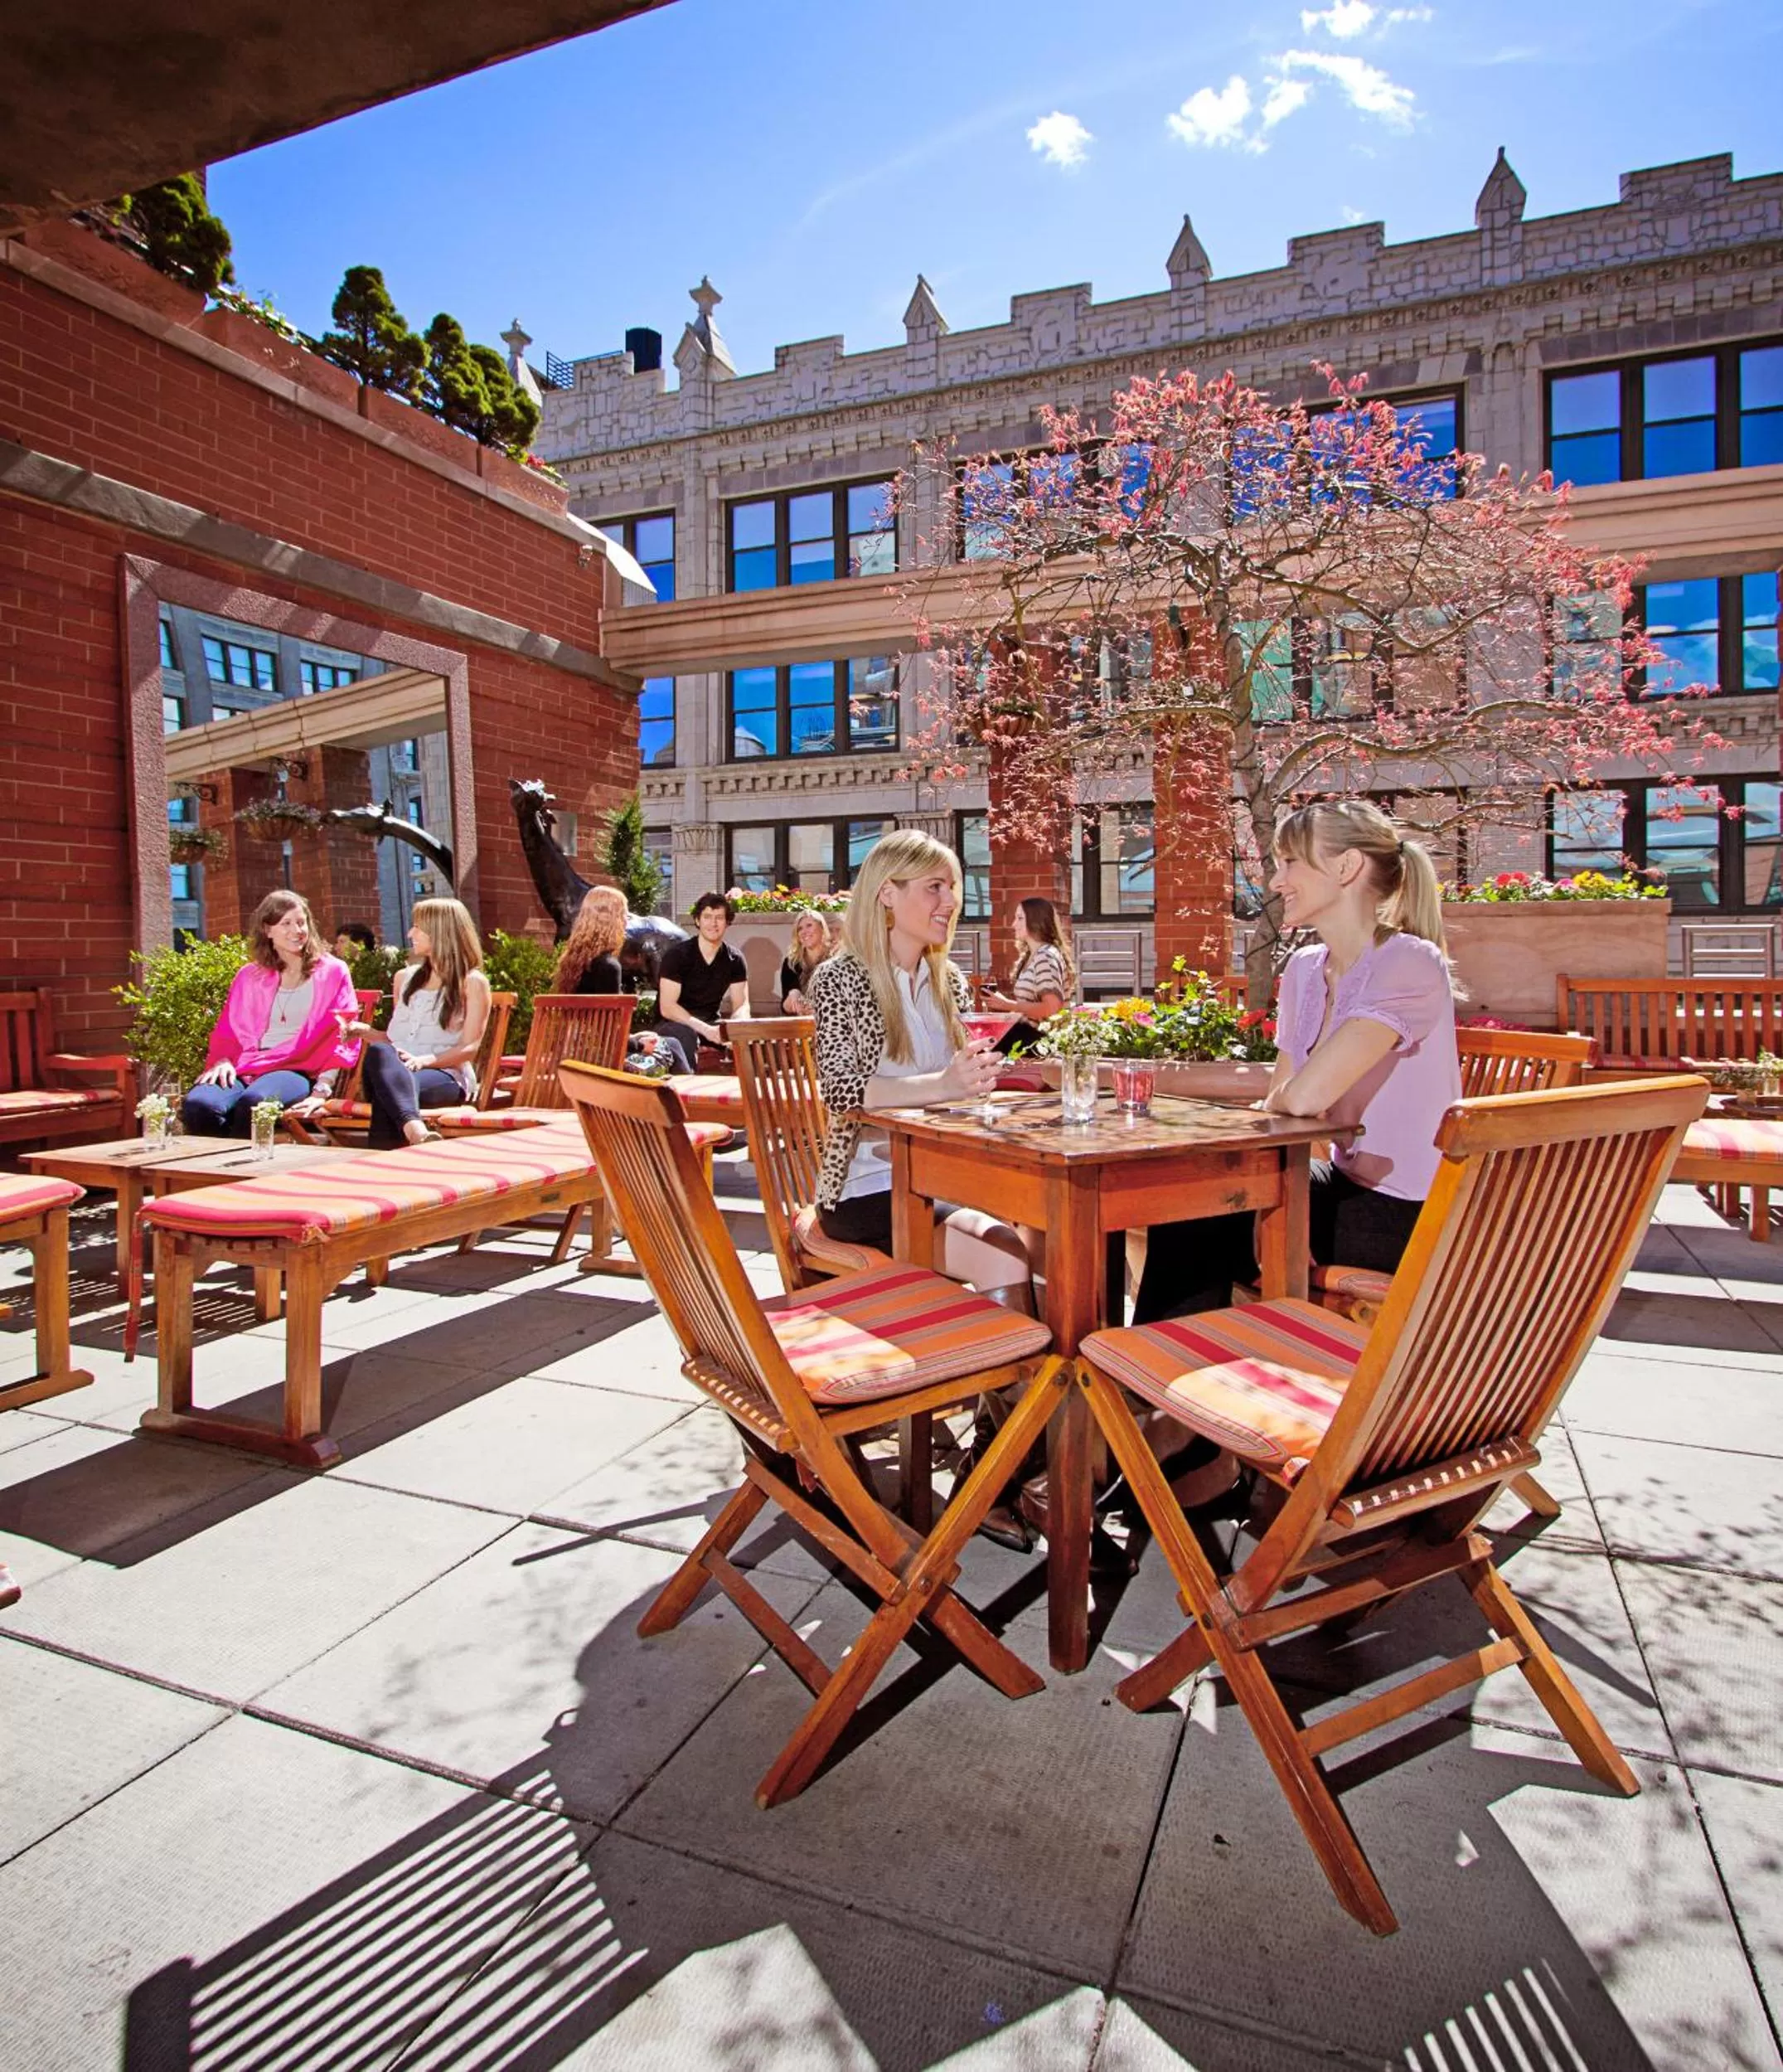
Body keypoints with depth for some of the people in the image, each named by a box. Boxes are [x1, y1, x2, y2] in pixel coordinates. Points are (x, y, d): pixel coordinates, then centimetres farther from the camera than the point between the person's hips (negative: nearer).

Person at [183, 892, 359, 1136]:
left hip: (298, 1070, -3)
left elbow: (340, 1038, 3)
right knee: (197, 1105, -31)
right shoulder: (250, 976, 22)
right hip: (246, 1067, 3)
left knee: (252, 1102, -38)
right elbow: (229, 1031, 22)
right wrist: (223, 1060, -2)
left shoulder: (332, 972, 12)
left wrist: (321, 1091, -9)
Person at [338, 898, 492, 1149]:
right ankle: (416, 1129, -64)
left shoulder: (472, 982, 7)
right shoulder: (405, 978, 26)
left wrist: (425, 1060, -20)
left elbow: (469, 1048, -2)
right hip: (397, 1071, 4)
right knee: (379, 1052, -38)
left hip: (447, 1076, -3)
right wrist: (361, 1029, 12)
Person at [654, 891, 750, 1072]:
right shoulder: (676, 955, -11)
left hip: (711, 1024, 4)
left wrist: (735, 1025, -28)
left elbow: (741, 1005, -2)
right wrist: (704, 1029, -32)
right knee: (686, 1034, -37)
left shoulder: (734, 960, 2)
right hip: (673, 1024, -4)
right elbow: (667, 1007, -17)